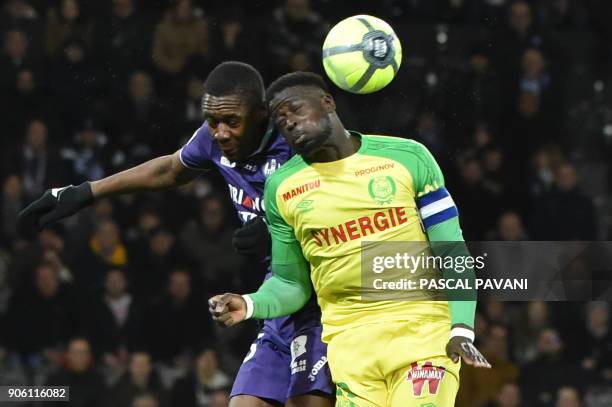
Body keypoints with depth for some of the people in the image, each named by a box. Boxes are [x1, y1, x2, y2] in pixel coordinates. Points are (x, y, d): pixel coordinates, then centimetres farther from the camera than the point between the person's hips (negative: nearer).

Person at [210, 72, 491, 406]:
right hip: (350, 344, 2)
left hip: (424, 331, -2)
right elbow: (292, 284, 15)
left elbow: (453, 253, 2)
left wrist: (462, 329, -10)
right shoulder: (281, 187, 8)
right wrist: (250, 305, -6)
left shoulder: (407, 157, 1)